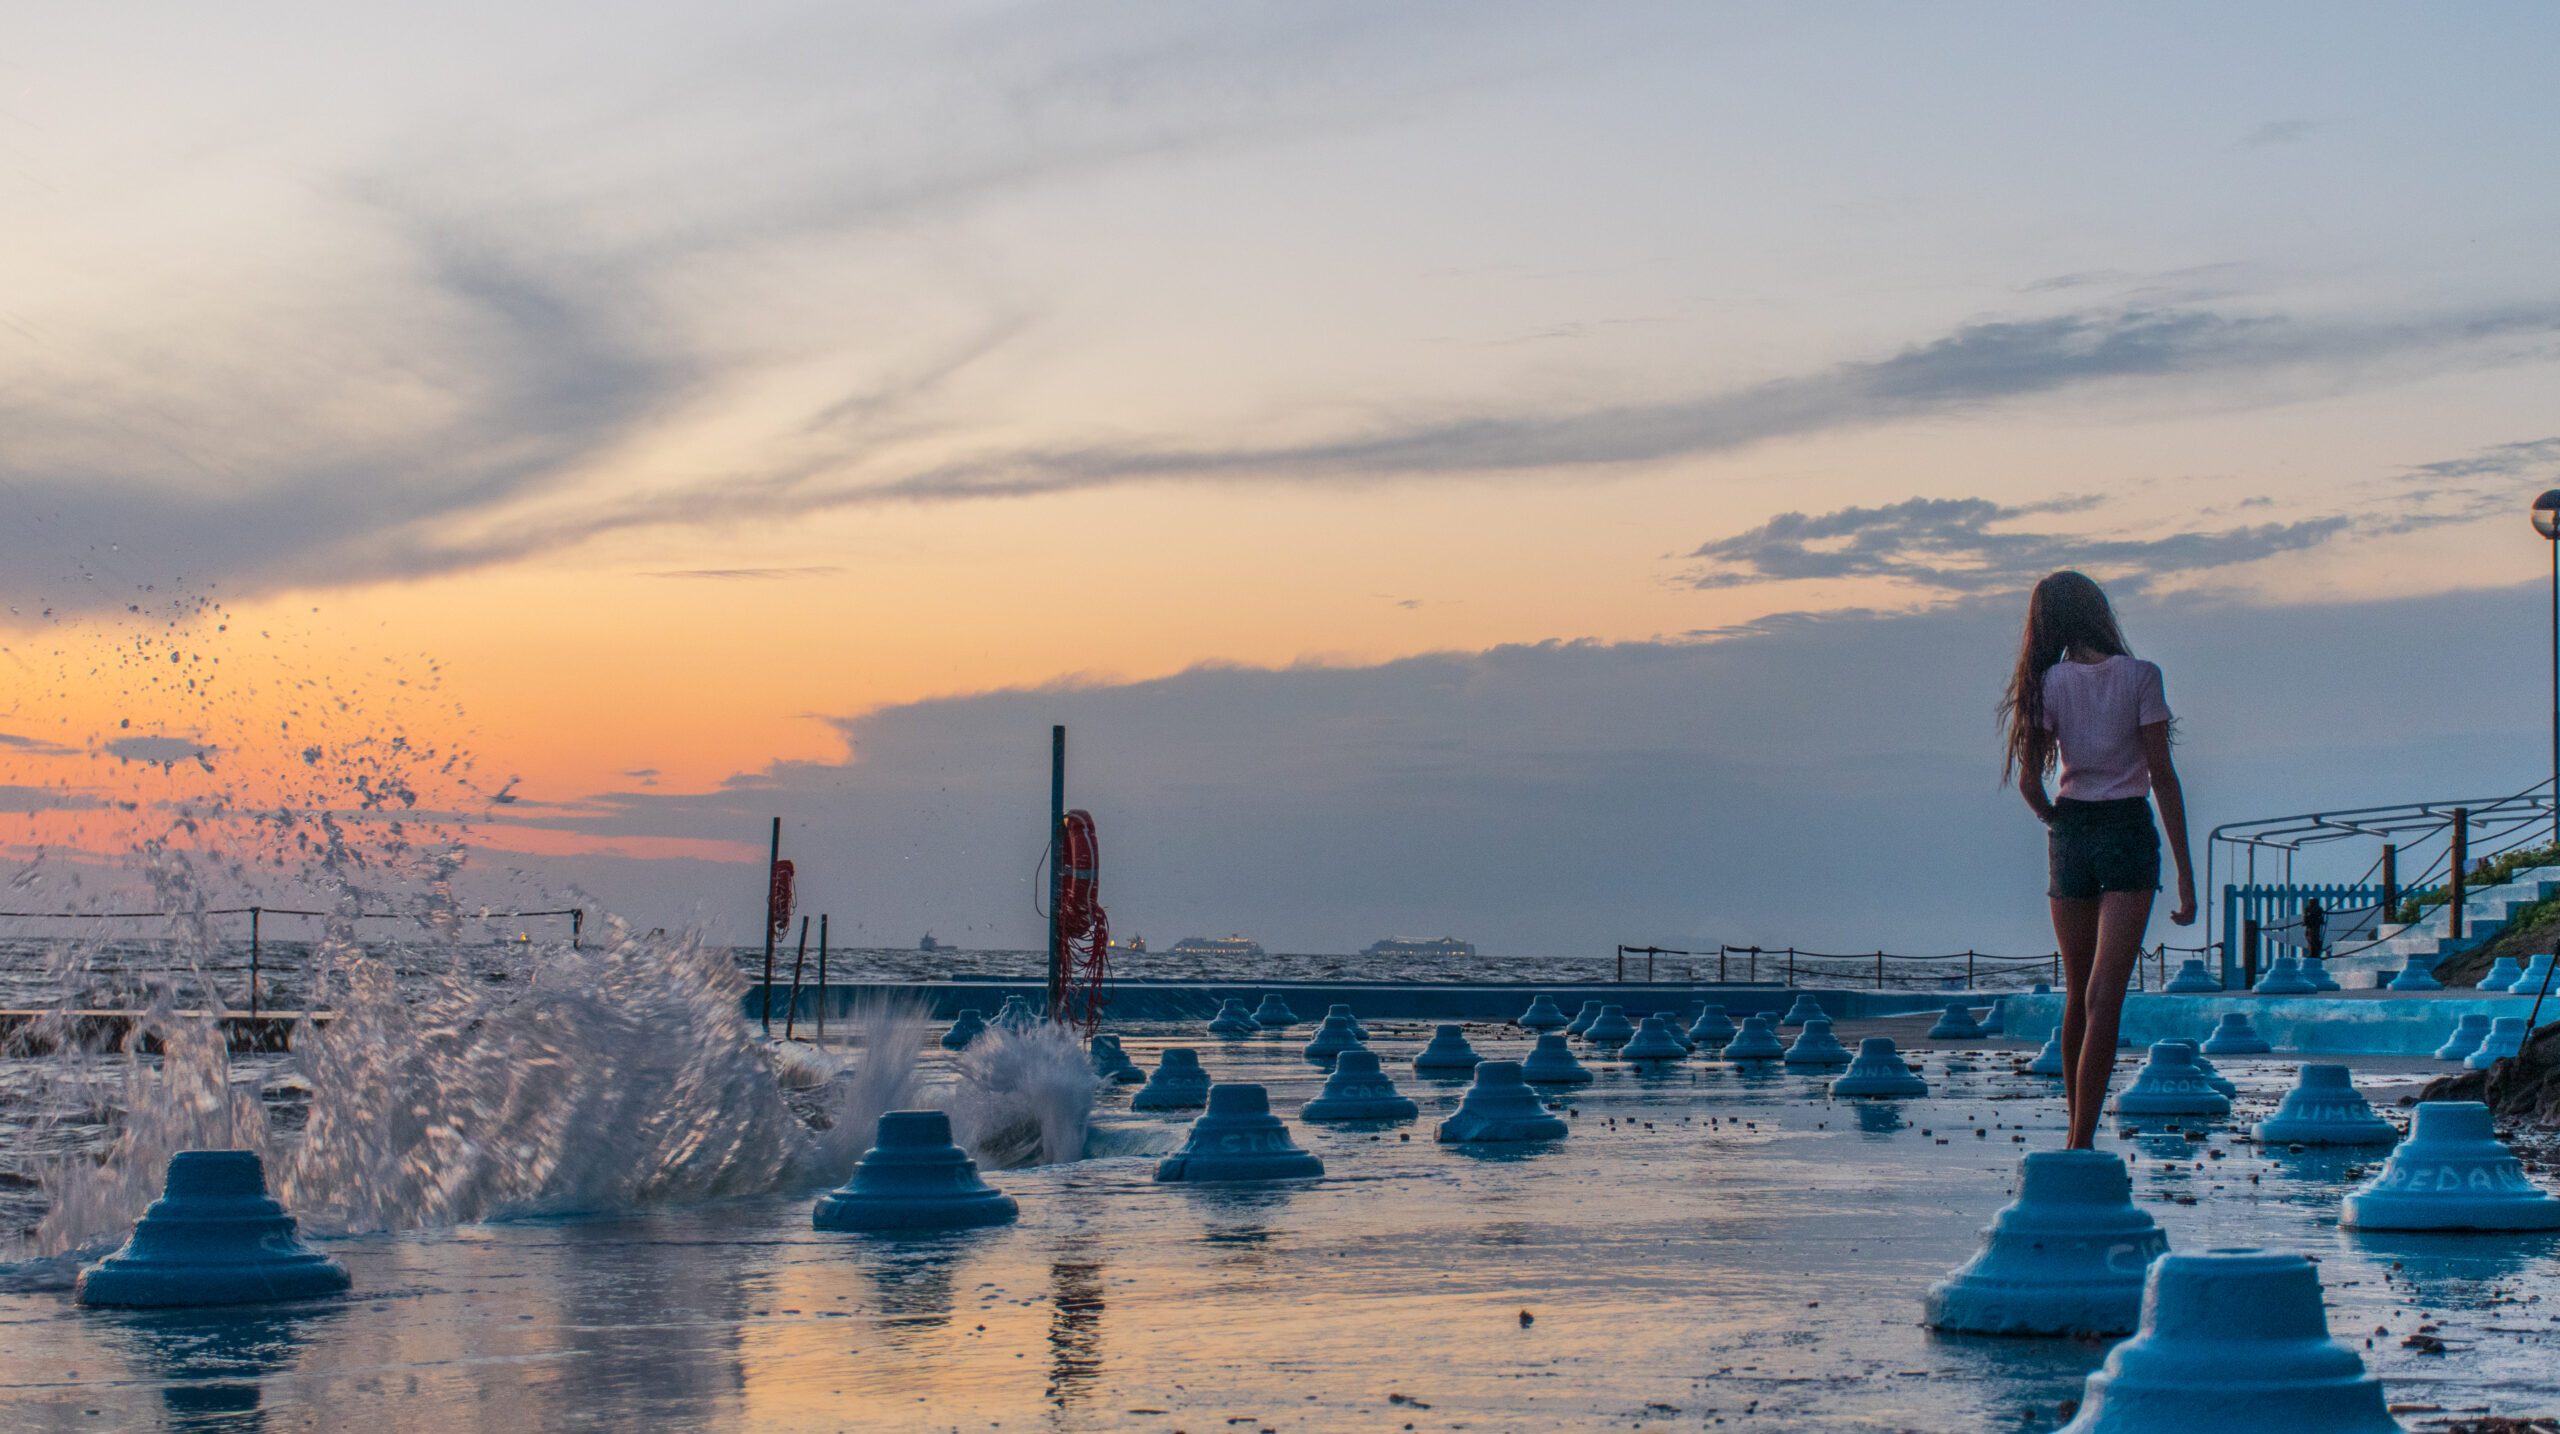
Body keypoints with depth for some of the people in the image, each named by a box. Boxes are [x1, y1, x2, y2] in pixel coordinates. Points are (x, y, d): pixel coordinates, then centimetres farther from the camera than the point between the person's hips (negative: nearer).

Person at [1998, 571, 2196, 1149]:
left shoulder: (2049, 683, 0)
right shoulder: (2140, 676, -5)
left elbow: (2028, 781, -3)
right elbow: (2162, 776, -7)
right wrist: (2185, 871, -4)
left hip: (2070, 834, 3)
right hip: (2129, 832, -3)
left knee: (2077, 996, 15)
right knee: (2104, 998, -8)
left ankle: (2078, 1135, 23)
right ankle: (2081, 1144, -17)